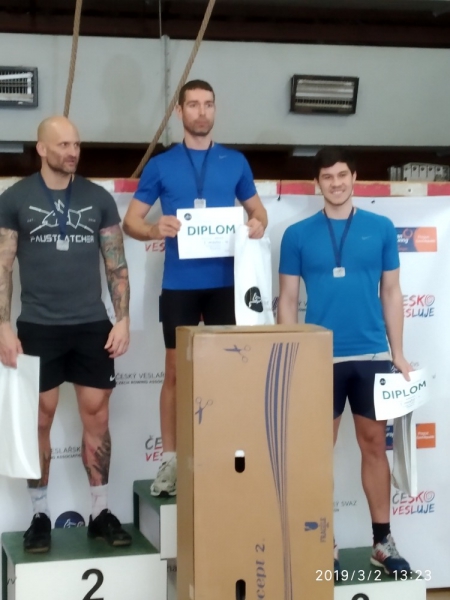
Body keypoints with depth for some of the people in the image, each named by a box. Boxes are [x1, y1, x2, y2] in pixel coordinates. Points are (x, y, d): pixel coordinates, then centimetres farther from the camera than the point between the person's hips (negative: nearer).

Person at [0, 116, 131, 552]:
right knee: (39, 421, 5)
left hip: (92, 327, 2)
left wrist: (123, 320, -1)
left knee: (97, 420, 5)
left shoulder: (98, 198, 6)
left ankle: (101, 513, 16)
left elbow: (116, 264, 7)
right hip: (38, 328, -1)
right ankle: (39, 515, 17)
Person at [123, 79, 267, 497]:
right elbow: (130, 221, 4)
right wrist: (155, 230, -18)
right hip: (179, 283, -1)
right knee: (176, 371, 3)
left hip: (225, 282, 1)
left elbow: (257, 211, 16)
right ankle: (170, 459, 11)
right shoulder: (161, 165, 4)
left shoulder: (235, 162, 8)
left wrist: (258, 226, -9)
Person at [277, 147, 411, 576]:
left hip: (372, 355, 1)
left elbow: (391, 293, 7)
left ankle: (382, 541, 18)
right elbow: (287, 300, 4)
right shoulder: (298, 235, 1)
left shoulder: (381, 228, 4)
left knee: (374, 445, 8)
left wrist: (398, 353, 4)